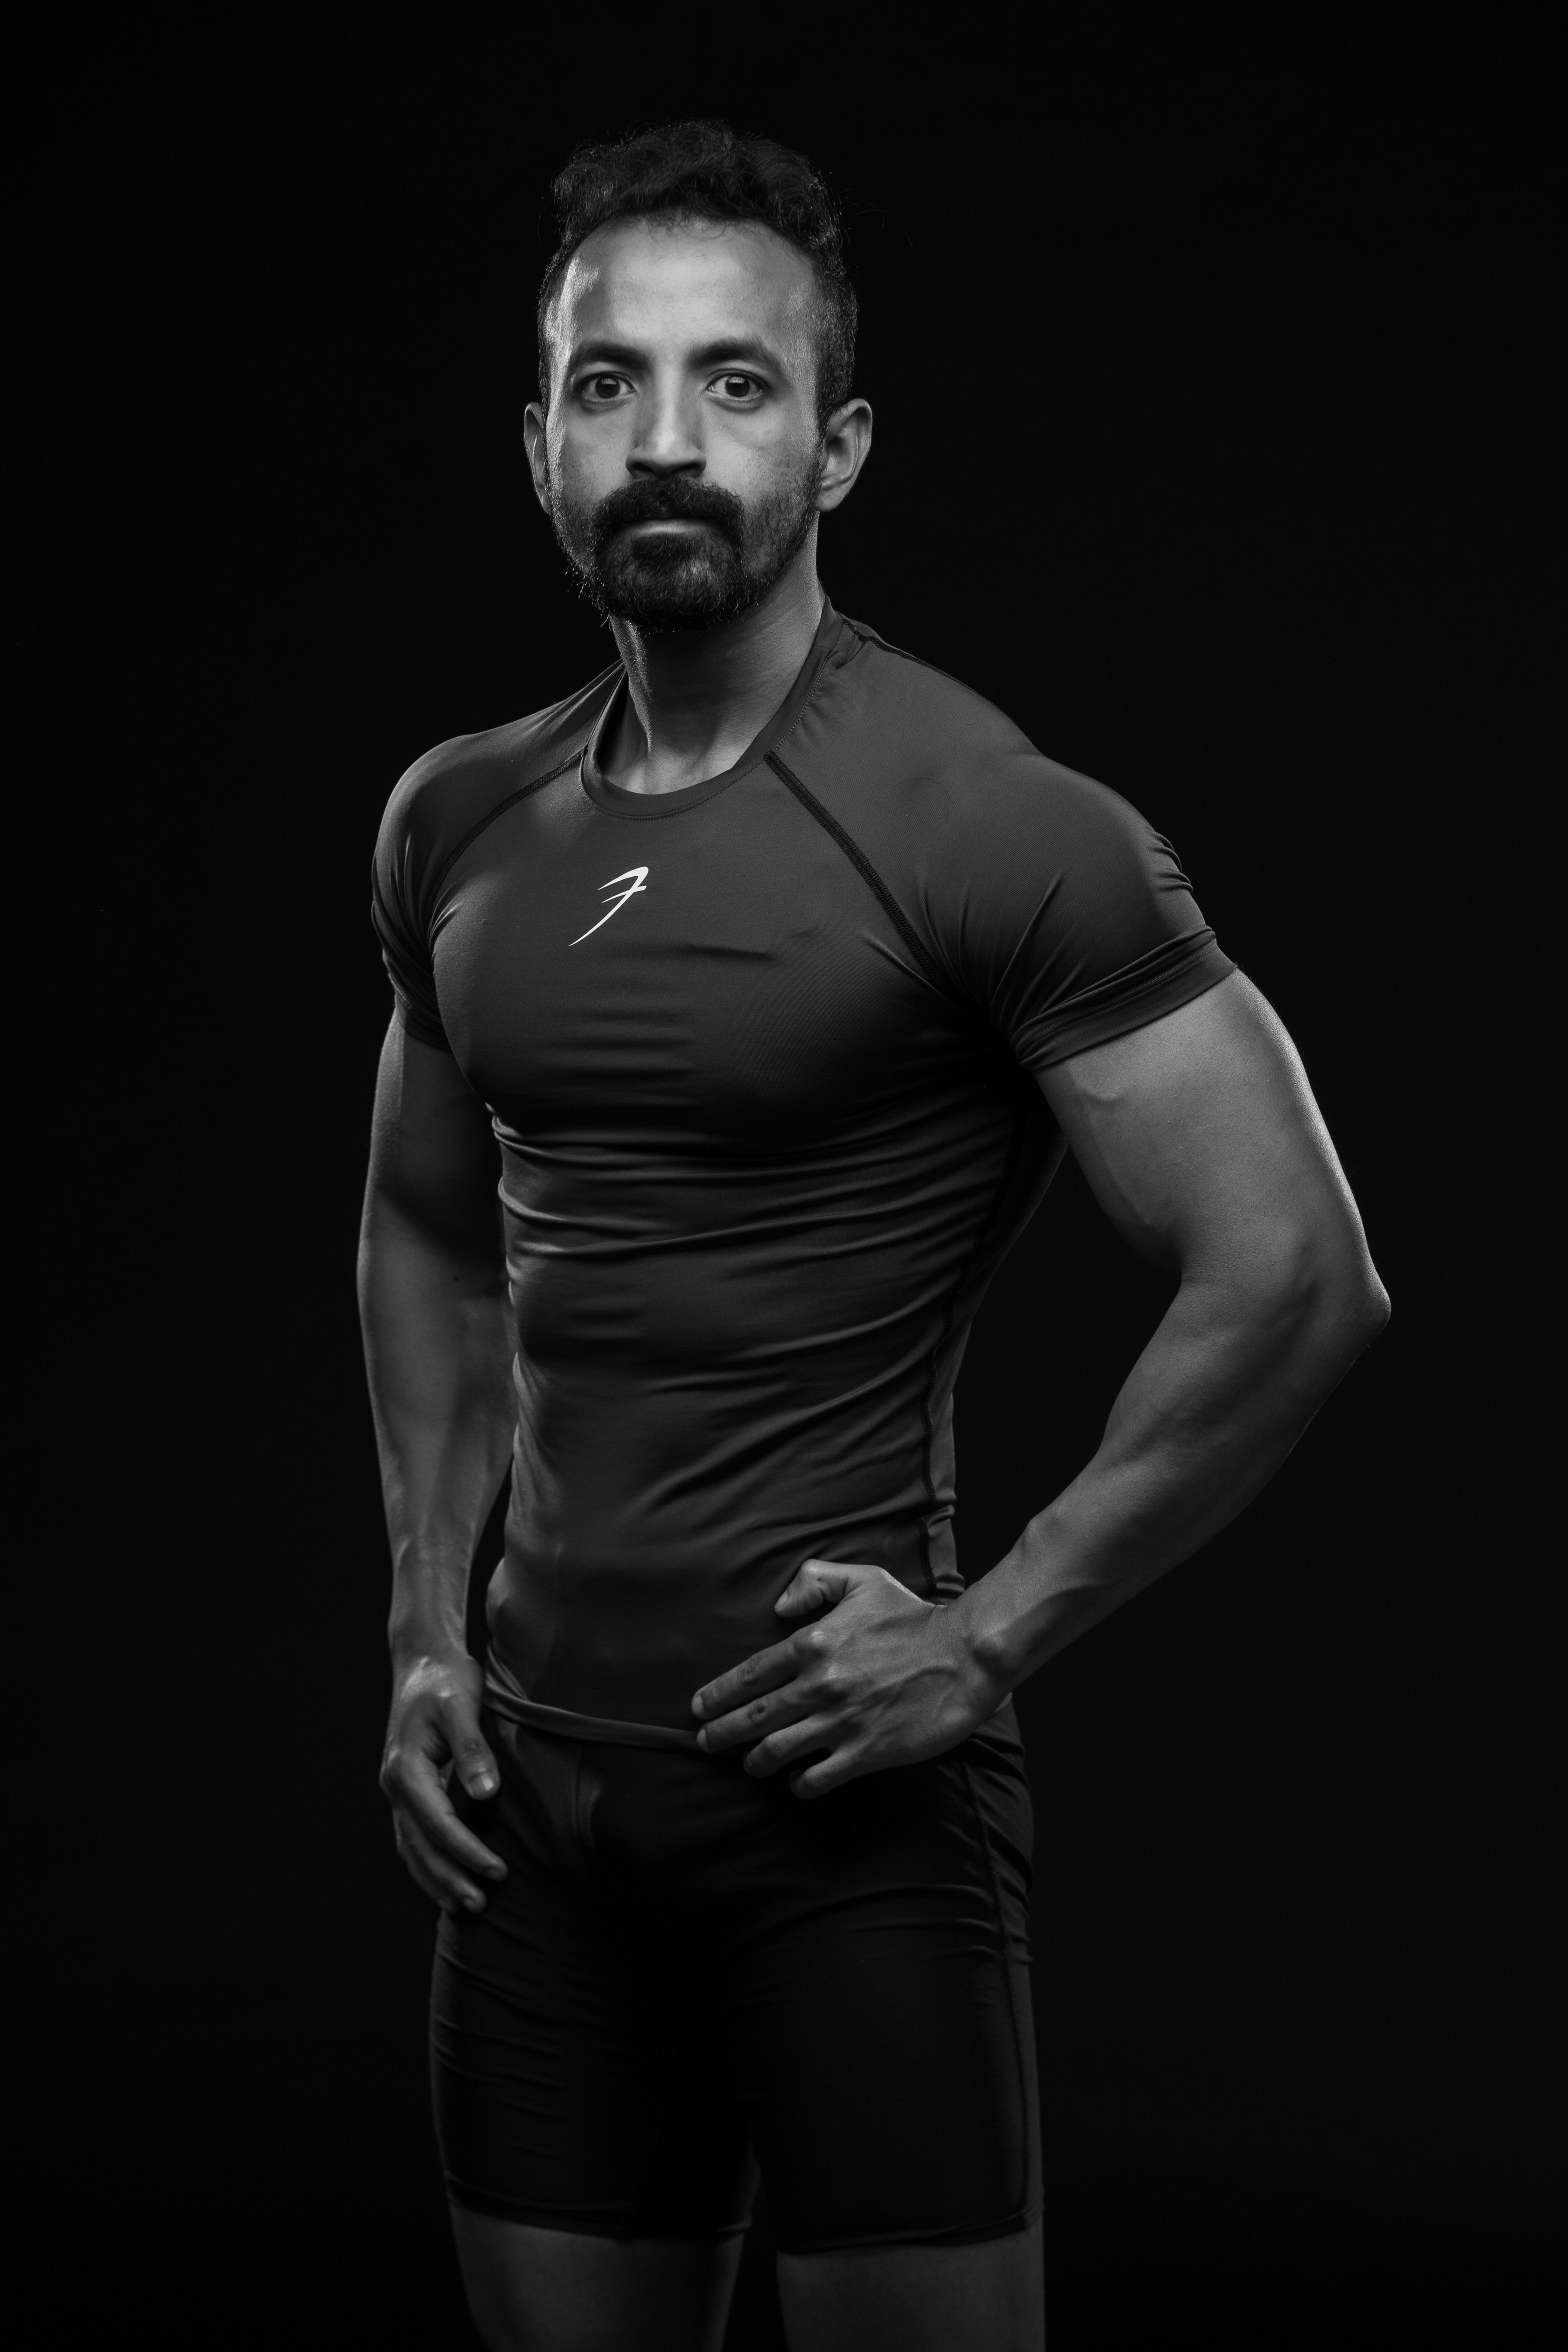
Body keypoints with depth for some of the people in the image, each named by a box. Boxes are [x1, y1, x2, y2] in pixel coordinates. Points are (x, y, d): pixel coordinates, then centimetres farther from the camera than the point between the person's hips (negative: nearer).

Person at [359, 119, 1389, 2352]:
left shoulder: (989, 824, -12)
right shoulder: (459, 827, 7)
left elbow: (1298, 1281, -14)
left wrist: (990, 1638, -13)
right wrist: (428, 1622, 12)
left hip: (843, 1781, -6)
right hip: (537, 1779, 6)